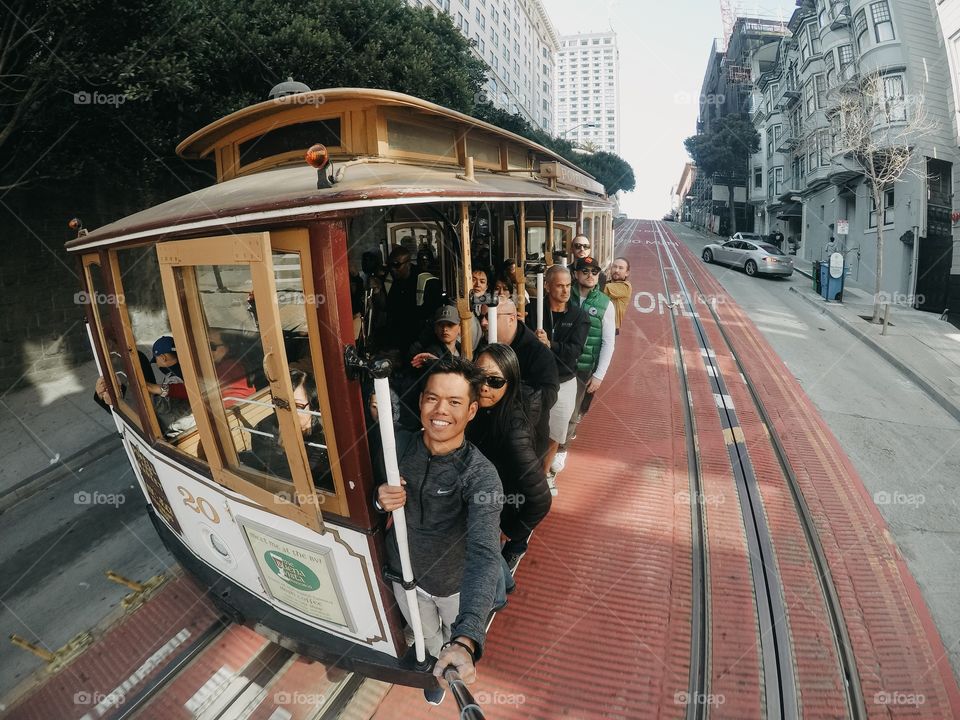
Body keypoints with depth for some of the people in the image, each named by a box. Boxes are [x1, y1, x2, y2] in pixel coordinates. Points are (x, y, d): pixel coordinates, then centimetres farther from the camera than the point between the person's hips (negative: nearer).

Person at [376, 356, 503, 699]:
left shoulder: (480, 475, -34)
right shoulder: (397, 447, -20)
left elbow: (484, 555, -45)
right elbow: (373, 492, -1)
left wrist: (466, 640, -58)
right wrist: (380, 499, -27)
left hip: (456, 584, -2)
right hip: (405, 576, 2)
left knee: (455, 641, 30)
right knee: (428, 638, 31)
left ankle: (458, 671, 66)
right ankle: (438, 668, 66)